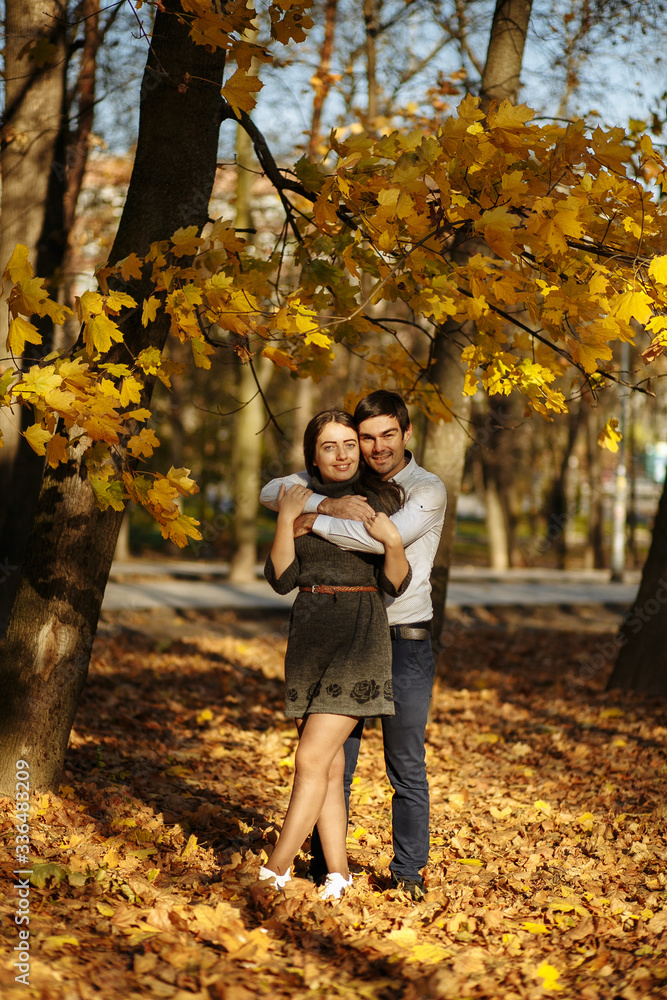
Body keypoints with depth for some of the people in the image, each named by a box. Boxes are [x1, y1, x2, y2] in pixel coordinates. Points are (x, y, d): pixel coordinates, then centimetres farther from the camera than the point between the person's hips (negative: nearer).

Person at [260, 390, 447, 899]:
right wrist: (327, 504, -22)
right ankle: (325, 870, 15)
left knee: (407, 767, 6)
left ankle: (409, 872, 18)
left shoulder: (428, 489, -10)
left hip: (405, 642, -3)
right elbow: (273, 493, -4)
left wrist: (315, 522, -22)